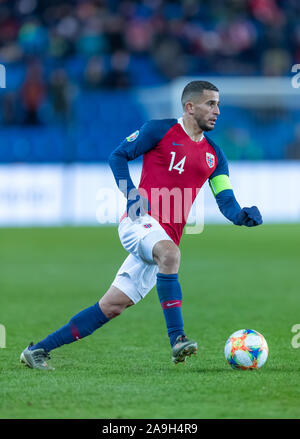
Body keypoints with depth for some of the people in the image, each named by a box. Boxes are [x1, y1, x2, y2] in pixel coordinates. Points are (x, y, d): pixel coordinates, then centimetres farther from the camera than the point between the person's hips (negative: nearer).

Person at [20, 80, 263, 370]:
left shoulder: (214, 155, 16)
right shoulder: (160, 130, 1)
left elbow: (226, 202, 10)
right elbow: (118, 156, 5)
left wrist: (243, 215, -12)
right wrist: (131, 194, -10)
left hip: (166, 236, 5)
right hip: (141, 220, -5)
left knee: (111, 307, 1)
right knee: (168, 252, -38)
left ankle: (38, 350, 7)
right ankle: (177, 340, -41)